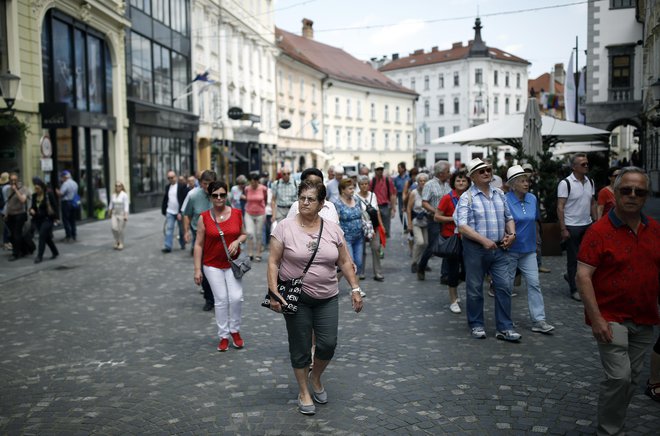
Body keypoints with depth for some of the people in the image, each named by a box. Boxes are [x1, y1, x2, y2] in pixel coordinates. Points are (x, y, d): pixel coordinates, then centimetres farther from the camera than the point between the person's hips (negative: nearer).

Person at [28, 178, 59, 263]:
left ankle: (39, 256, -8)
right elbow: (33, 206, 17)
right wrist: (31, 210, -7)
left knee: (42, 236, -11)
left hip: (47, 219, -6)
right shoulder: (34, 195, 7)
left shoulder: (49, 194, -10)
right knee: (46, 237, 14)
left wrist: (55, 218, -10)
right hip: (37, 219, 6)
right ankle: (55, 252, 29)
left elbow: (54, 206, -9)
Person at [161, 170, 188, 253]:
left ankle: (182, 245, 24)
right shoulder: (167, 187, 9)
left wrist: (181, 212, -16)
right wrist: (163, 210, 11)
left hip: (180, 212, -4)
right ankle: (168, 247, -9)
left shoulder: (182, 186, -7)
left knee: (182, 230, 8)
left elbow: (185, 199, -11)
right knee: (168, 229, -6)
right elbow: (165, 199, 16)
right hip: (170, 212, 4)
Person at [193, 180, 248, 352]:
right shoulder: (204, 217, -6)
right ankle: (223, 336, 16)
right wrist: (197, 269, -6)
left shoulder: (236, 213, -1)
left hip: (233, 263, 1)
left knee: (236, 298, -7)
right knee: (221, 300, 1)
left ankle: (235, 330, 18)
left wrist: (237, 241, -11)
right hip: (213, 265, -1)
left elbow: (244, 234, 12)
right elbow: (199, 244, -3)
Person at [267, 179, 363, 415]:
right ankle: (303, 392, 27)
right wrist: (273, 292, -14)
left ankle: (316, 378, 31)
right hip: (296, 298, -2)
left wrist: (355, 289, 2)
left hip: (327, 298, 3)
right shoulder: (285, 227, -8)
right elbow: (273, 262, -7)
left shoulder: (332, 229, 1)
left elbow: (345, 262, 7)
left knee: (328, 343, 1)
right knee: (300, 347, 7)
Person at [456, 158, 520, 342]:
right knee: (475, 289, 6)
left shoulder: (499, 194, 12)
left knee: (504, 287, 0)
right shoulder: (467, 197, -5)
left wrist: (511, 233, 0)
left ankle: (504, 328, 8)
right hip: (475, 249, -4)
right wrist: (484, 240, -21)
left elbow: (509, 218, 20)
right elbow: (462, 226, -14)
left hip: (499, 249, 4)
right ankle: (477, 325, 21)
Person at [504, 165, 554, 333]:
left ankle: (539, 321, 0)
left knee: (534, 283, -2)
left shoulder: (532, 199, 3)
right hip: (510, 250, -4)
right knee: (507, 285, 7)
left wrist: (532, 241, 16)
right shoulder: (505, 201, -14)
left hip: (529, 249, 4)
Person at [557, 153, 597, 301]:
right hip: (572, 227, -6)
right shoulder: (565, 183, -11)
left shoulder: (590, 182, 8)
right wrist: (563, 229, -16)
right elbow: (560, 207, -12)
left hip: (587, 225, 6)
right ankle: (574, 289, 15)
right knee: (573, 258, 4)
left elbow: (592, 203, 16)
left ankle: (570, 276, 33)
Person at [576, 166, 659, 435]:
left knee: (633, 379, 13)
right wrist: (596, 319, -19)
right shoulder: (599, 231, -11)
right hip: (611, 319, -6)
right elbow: (583, 276, -14)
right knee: (619, 377, -10)